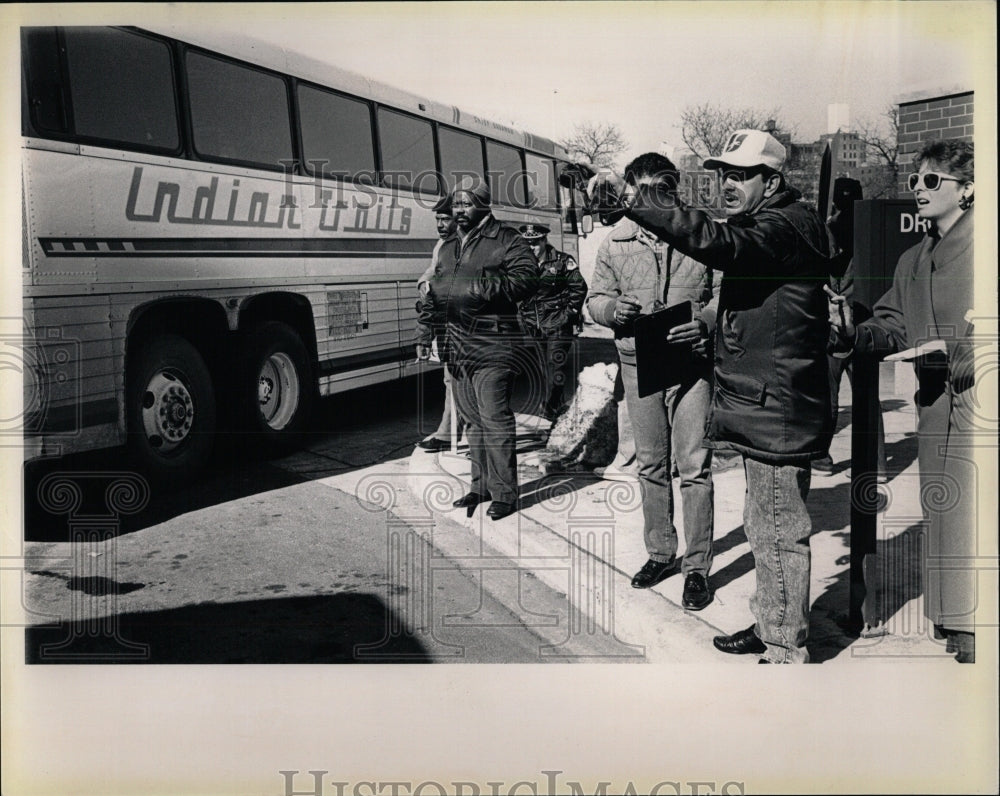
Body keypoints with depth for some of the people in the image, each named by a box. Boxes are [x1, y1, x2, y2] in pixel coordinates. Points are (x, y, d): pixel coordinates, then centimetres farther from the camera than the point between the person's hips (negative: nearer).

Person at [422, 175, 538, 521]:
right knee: (472, 421, 14)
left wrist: (485, 285, -22)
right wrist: (433, 300, 10)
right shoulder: (447, 246, 20)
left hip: (493, 348, -7)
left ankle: (504, 493, -1)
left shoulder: (507, 240, -2)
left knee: (495, 420, -9)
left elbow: (527, 279, -13)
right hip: (458, 348, 7)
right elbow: (439, 287, 31)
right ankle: (481, 485, 25)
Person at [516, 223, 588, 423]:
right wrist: (525, 317, 11)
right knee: (546, 368, 13)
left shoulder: (562, 261, -7)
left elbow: (579, 287, -2)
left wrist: (570, 313, -5)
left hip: (558, 324, -5)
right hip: (536, 327, 5)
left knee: (556, 366, -6)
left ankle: (549, 408, 0)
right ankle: (557, 404, 27)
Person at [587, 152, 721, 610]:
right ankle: (660, 554, 28)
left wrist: (706, 322, -20)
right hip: (638, 365, 3)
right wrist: (613, 309, -12)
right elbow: (595, 299, 11)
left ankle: (697, 567, 8)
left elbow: (725, 290, 0)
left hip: (691, 363, -3)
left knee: (694, 467, -3)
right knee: (651, 466, 13)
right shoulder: (615, 242, 6)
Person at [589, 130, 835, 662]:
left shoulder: (790, 226, -14)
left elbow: (718, 243, -33)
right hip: (756, 404, 11)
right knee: (764, 529, 20)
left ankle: (785, 651, 10)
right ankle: (770, 627, 34)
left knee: (779, 533, -2)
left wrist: (634, 198, -34)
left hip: (777, 410, -11)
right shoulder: (761, 225, 19)